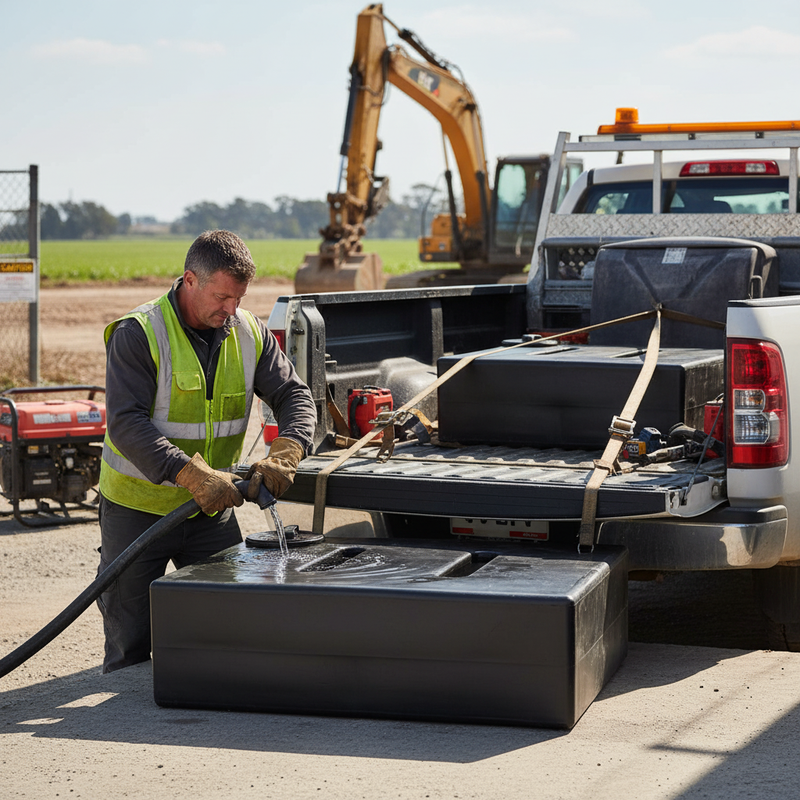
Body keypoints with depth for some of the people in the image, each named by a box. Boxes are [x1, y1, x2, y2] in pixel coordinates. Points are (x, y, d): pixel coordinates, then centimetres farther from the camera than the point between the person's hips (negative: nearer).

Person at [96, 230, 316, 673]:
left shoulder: (249, 333, 0)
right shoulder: (137, 334, -17)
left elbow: (295, 396, -2)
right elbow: (126, 424, -25)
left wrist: (284, 454, -24)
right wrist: (192, 475, -38)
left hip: (213, 510, 4)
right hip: (138, 508, -4)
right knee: (130, 649, 3)